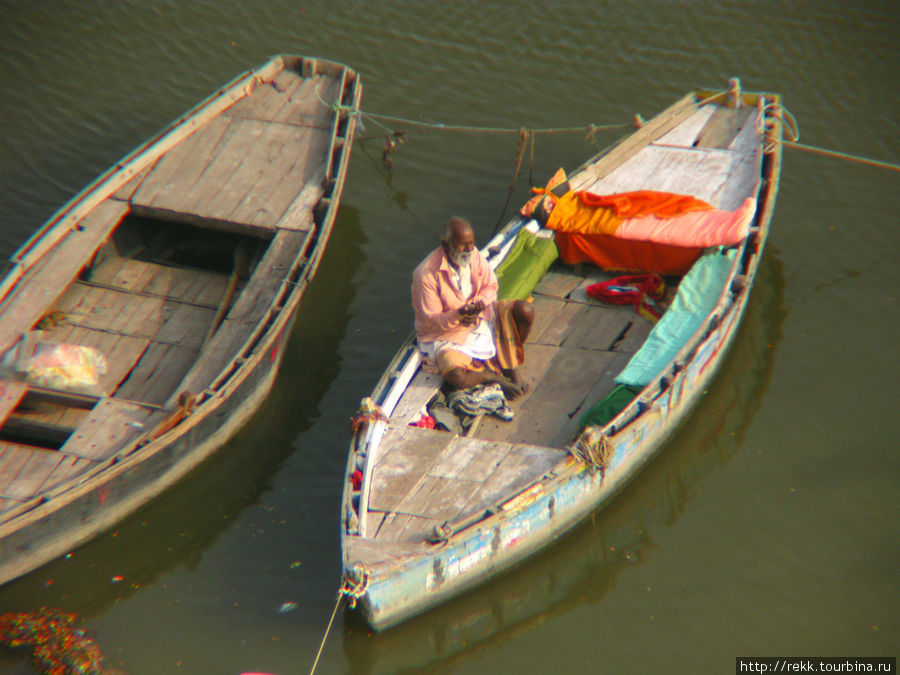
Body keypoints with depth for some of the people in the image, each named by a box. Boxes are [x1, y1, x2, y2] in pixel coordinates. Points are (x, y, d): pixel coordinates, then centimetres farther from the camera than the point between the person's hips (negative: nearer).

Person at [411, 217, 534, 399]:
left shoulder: (474, 255, -8)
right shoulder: (426, 274, -24)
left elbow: (491, 286, 4)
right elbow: (432, 321, -19)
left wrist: (480, 302, -19)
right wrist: (459, 315, -38)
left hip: (481, 316, 6)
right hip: (445, 335, -6)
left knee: (525, 310, -15)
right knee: (455, 377, -35)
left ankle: (510, 368, 2)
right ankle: (493, 375, -3)